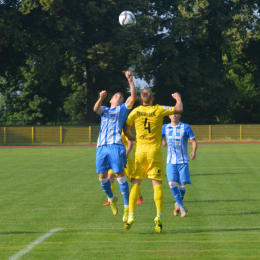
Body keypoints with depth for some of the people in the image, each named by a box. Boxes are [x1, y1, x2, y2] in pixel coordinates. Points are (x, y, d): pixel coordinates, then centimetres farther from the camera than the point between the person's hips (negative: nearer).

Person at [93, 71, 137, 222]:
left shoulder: (123, 109, 20)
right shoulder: (104, 110, 25)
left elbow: (133, 96, 5)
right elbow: (96, 109, 1)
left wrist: (130, 80, -3)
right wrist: (101, 99, -18)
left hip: (116, 145, -3)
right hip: (102, 146, 3)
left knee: (120, 175, -9)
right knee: (102, 176, -1)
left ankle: (127, 206, -5)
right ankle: (112, 199, 23)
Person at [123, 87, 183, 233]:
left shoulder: (136, 111, 2)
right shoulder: (159, 110, -4)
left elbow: (125, 128, 6)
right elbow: (179, 110, 2)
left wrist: (130, 137, 27)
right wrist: (178, 98, 21)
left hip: (139, 150, 2)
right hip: (154, 150, -2)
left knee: (136, 184, 6)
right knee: (157, 184, 1)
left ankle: (131, 216, 1)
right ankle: (159, 216, -8)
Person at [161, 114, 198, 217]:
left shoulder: (186, 127, -2)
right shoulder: (165, 127, 6)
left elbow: (194, 141, 1)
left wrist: (194, 151, -18)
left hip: (183, 161, -2)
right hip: (171, 161, 2)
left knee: (182, 185, -3)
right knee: (172, 183, -15)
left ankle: (178, 205, 23)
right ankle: (181, 206, -2)